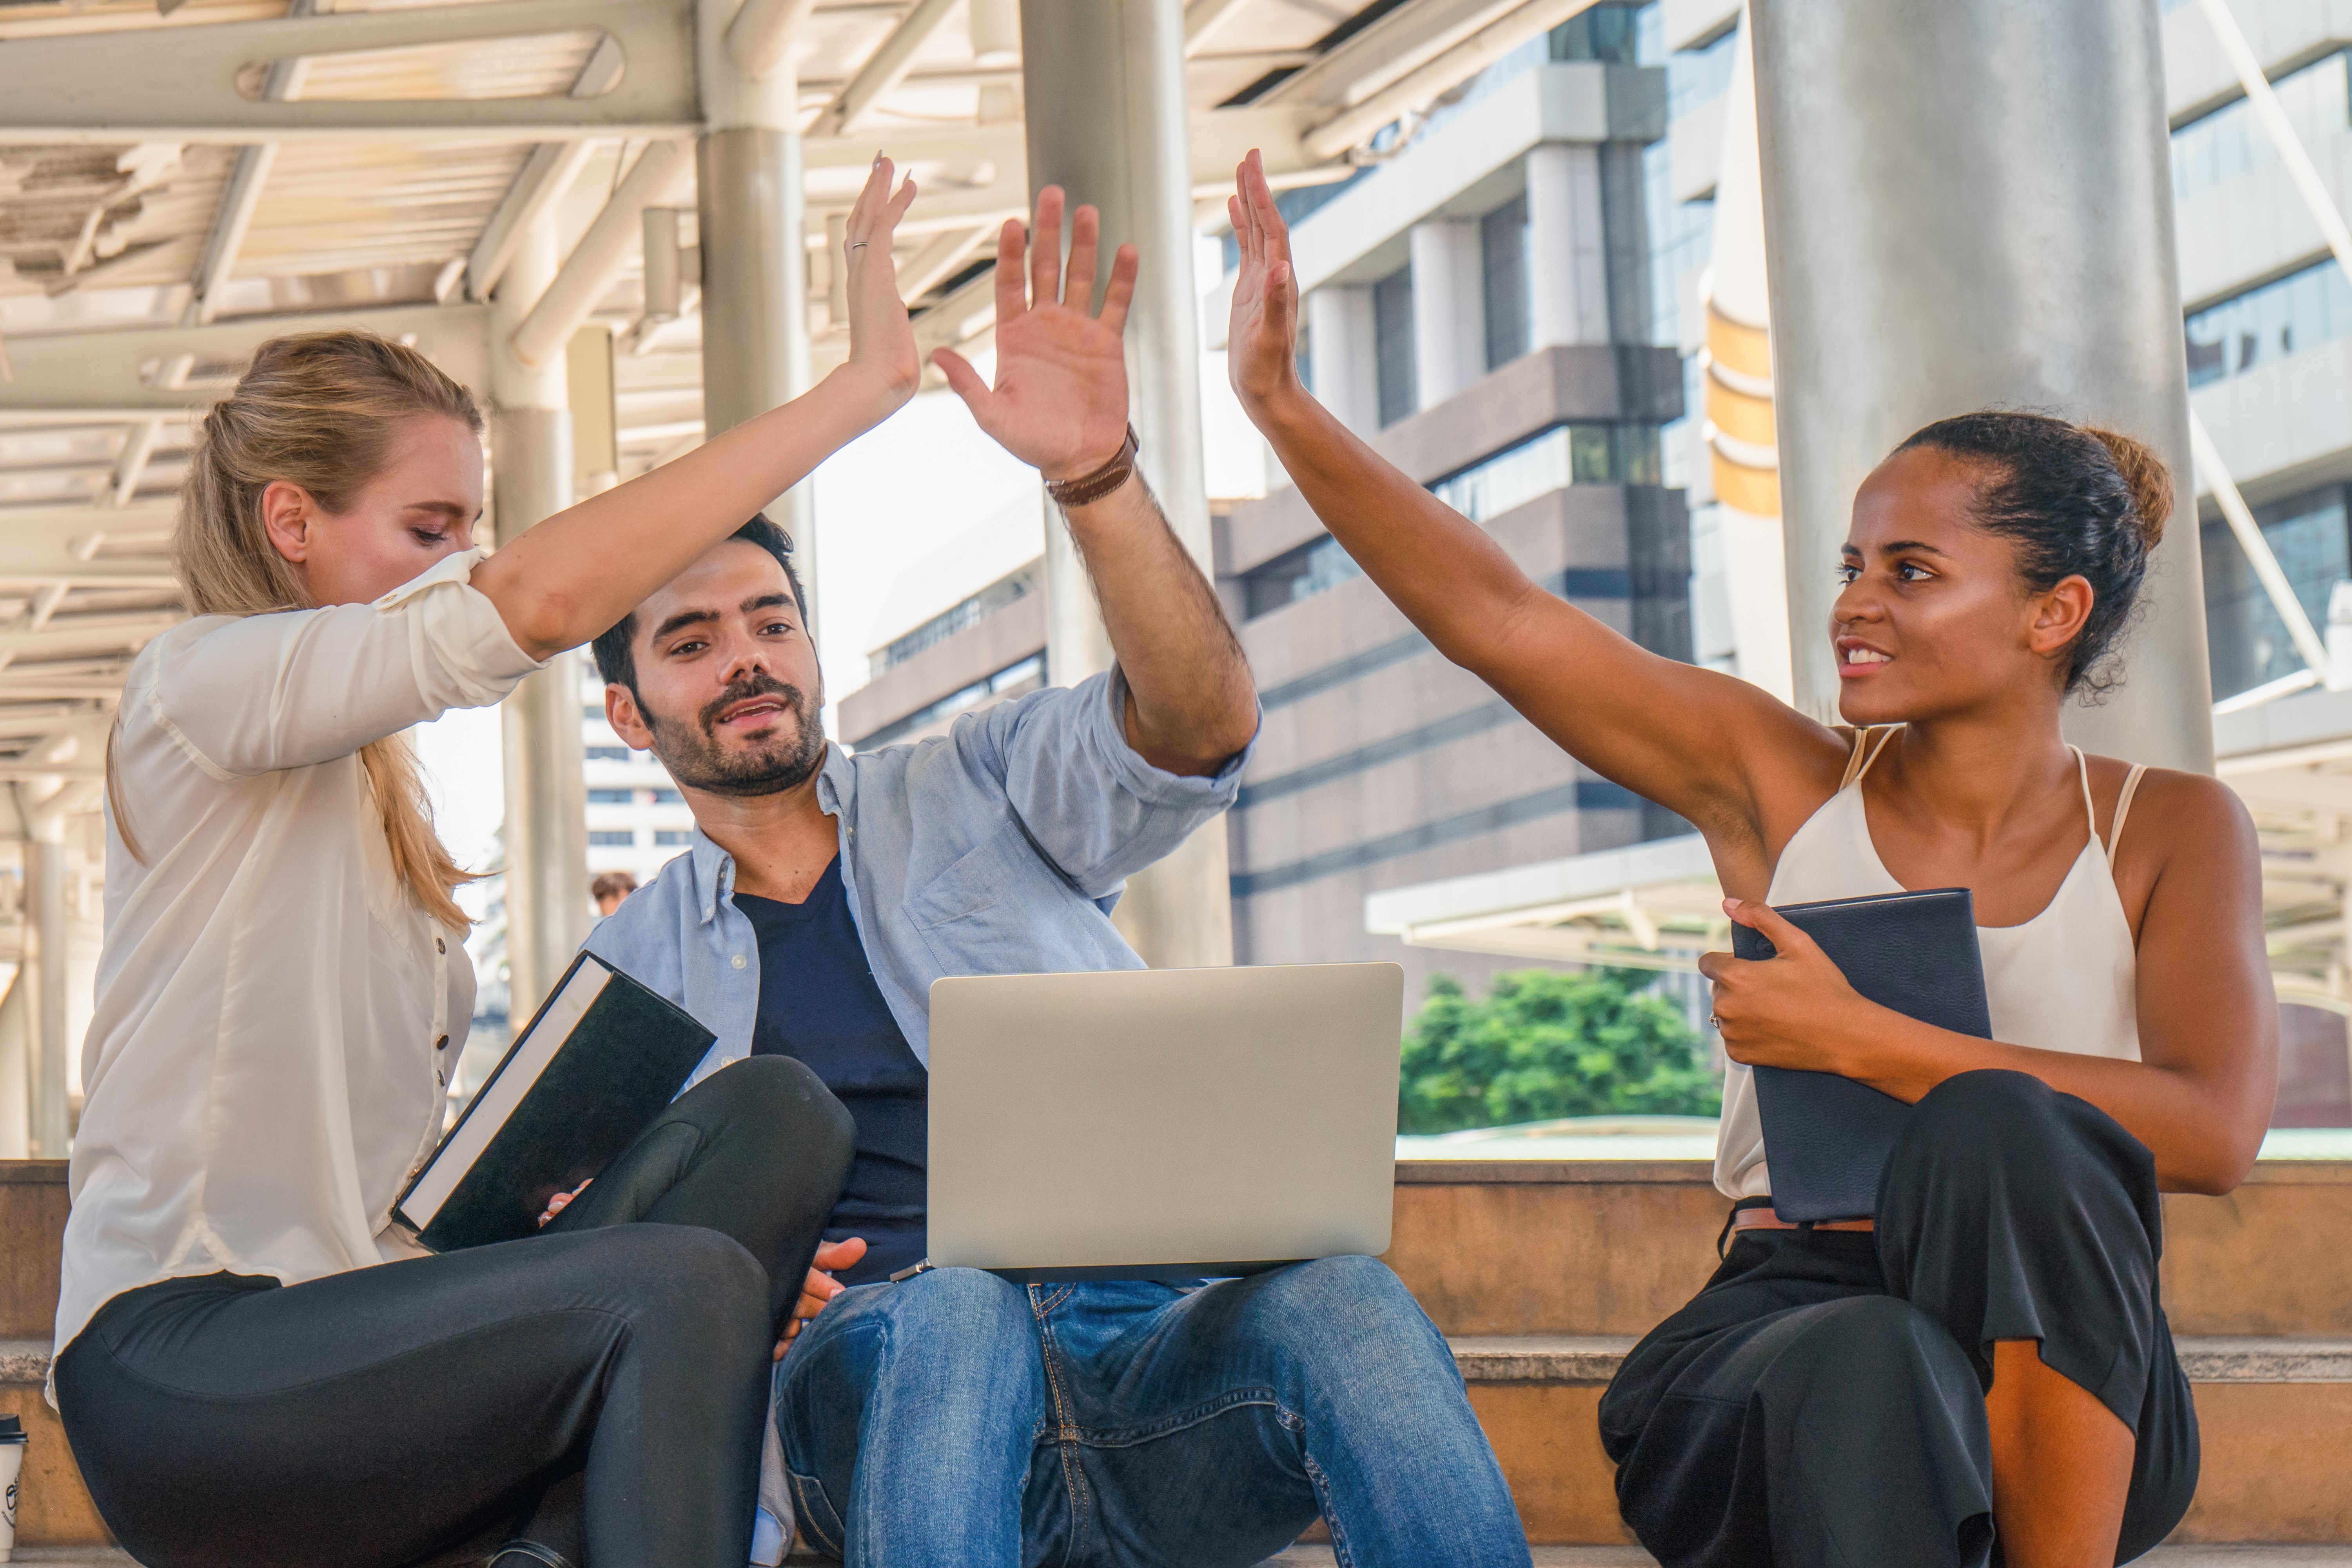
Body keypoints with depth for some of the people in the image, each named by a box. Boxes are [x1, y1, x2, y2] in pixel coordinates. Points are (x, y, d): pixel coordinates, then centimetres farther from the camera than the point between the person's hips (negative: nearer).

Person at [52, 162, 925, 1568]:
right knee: (682, 1290, -29)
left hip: (351, 1320, 8)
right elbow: (535, 602, -21)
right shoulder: (204, 683, -4)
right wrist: (862, 385, -21)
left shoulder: (384, 796, 23)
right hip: (184, 1373, -8)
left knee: (774, 1114, -10)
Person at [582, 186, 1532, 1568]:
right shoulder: (629, 972, 22)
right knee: (952, 1309, -39)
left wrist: (1098, 474, -19)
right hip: (881, 1378, 0)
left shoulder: (981, 791, 18)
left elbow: (1205, 726, -2)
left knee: (1344, 1304, -34)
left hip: (1146, 1354, 1)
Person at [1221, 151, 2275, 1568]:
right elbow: (1497, 621, 3)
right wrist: (1283, 405, -7)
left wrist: (1855, 1039, -12)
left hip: (2066, 1395, 0)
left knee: (2000, 1124, -32)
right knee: (1862, 1366, -37)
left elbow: (2217, 1129, -10)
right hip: (1787, 1332, 0)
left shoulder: (2173, 831, 6)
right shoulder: (1782, 782, 10)